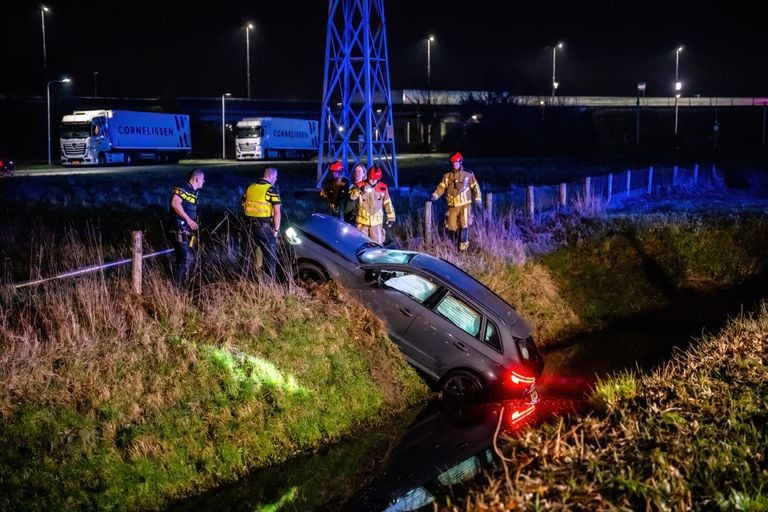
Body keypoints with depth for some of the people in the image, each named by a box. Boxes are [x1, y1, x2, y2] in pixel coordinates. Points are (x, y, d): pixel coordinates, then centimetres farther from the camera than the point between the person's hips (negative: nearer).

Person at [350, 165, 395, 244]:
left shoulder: (383, 187, -1)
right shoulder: (361, 185, -6)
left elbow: (387, 203, 8)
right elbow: (352, 197, -21)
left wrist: (391, 217, 9)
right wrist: (360, 190, -39)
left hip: (376, 222, 1)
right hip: (362, 221, -1)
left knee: (377, 244, 3)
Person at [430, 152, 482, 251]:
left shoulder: (468, 175, 0)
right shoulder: (447, 176, 4)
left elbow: (475, 187, 6)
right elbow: (441, 187, 0)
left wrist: (478, 199, -1)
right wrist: (435, 196, -15)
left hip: (465, 205, -2)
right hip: (452, 206, 3)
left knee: (464, 225, -9)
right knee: (452, 226, 6)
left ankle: (463, 244, 1)